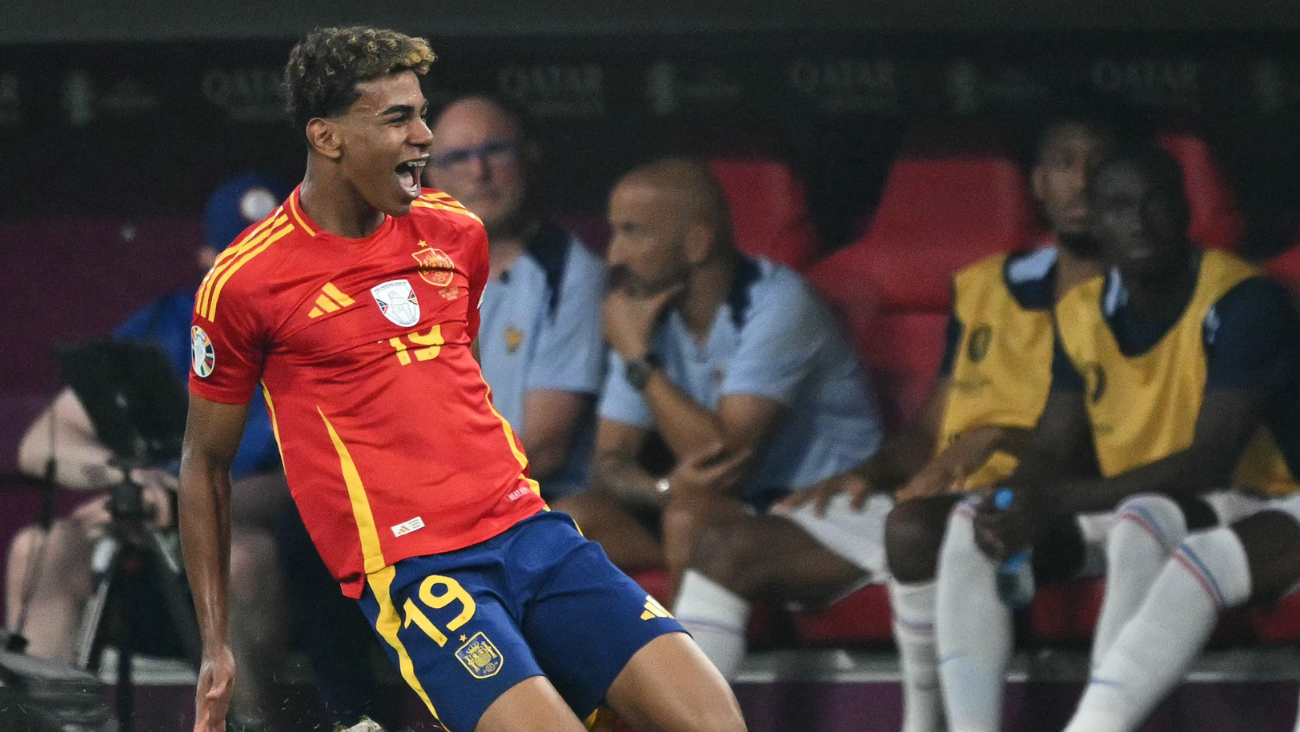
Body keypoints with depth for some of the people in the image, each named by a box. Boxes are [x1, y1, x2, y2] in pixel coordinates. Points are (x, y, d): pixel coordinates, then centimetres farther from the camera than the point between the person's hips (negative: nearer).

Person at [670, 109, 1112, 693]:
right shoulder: (981, 288, 22)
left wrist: (1002, 436, -21)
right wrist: (871, 475, 4)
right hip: (938, 499, 7)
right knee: (731, 546, -6)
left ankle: (924, 723, -27)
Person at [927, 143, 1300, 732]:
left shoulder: (1242, 303, -17)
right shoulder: (1082, 314, 4)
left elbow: (1210, 462, -24)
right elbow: (1051, 452, 5)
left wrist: (1057, 502, -27)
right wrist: (1017, 511, -21)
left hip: (1246, 509, -7)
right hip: (1116, 515, 7)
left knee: (1143, 519, -38)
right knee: (972, 525, -13)